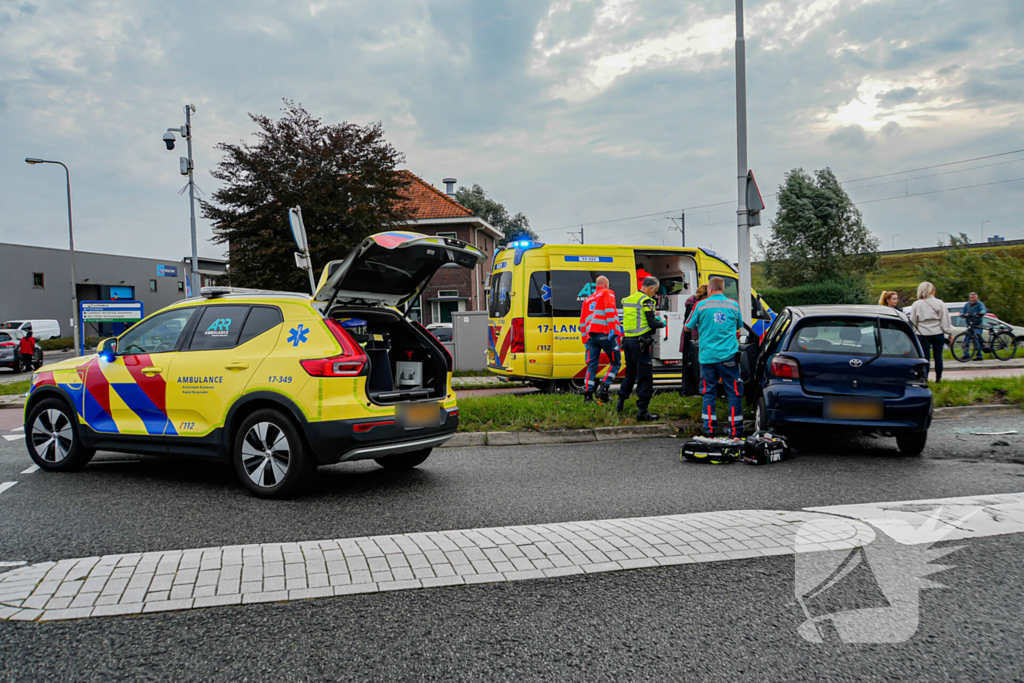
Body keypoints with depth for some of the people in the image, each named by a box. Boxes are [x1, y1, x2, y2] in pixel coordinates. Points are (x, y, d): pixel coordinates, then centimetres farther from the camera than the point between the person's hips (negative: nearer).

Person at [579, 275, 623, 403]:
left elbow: (582, 321, 26)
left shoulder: (588, 299, 28)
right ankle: (604, 388, -9)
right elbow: (610, 310, -9)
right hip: (604, 334, -6)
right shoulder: (608, 293, 9)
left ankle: (588, 393, -1)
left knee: (592, 365, 7)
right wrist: (613, 329, -15)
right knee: (616, 362, 4)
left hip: (591, 336, 6)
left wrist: (585, 339, 28)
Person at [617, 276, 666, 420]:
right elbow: (652, 324, -16)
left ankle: (621, 401, 31)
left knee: (630, 373, 24)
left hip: (628, 340, 8)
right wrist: (662, 324, 5)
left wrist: (653, 319, 20)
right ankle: (642, 411, -2)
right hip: (640, 342, -8)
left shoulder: (628, 299, 13)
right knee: (645, 376, -2)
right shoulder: (646, 301, -12)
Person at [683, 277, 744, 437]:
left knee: (708, 393, 7)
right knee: (734, 392, 5)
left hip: (708, 356, 0)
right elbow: (740, 326, 19)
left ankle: (709, 428, 9)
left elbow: (687, 327, 6)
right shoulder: (733, 305, 4)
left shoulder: (701, 305, -1)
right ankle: (735, 428, 5)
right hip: (728, 356, 0)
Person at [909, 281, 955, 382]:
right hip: (937, 333, 0)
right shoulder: (939, 303, 0)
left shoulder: (916, 304, 0)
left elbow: (913, 321, 3)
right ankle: (938, 377, 14)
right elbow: (945, 320, 1)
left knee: (925, 357, 2)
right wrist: (949, 333, 7)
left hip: (923, 334, 0)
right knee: (938, 356, 8)